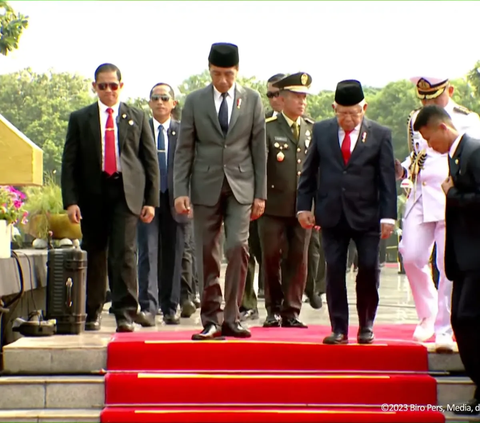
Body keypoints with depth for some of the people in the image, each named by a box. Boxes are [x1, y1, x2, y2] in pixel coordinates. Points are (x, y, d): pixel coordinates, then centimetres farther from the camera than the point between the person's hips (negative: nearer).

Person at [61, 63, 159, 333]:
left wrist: (151, 200, 1)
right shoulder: (80, 119, 10)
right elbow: (69, 163, 6)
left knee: (124, 254, -11)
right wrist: (71, 200, -5)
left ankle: (126, 314, -9)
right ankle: (93, 313, 21)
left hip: (127, 192, -1)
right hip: (92, 196, 1)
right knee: (94, 255, 8)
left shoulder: (137, 118, 11)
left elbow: (151, 161, 9)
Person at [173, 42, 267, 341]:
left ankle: (231, 318, -6)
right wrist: (180, 191, -6)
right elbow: (184, 149, 3)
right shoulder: (195, 101, 3)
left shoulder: (252, 100, 4)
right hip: (206, 187, 1)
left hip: (241, 186, 0)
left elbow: (259, 149, 5)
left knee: (238, 247, -14)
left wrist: (261, 193, 1)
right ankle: (211, 320, 10)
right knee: (208, 256, 3)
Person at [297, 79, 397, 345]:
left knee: (368, 268, -2)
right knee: (334, 271, 1)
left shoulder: (380, 134, -1)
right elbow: (308, 172, 9)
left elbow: (387, 178, -2)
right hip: (331, 214, 2)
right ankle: (339, 329, 8)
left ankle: (366, 326, 15)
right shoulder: (321, 131, 5)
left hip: (366, 215, -1)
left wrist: (388, 216, -7)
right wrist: (304, 206, 3)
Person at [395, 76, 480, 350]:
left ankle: (444, 330, 3)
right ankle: (427, 315, 18)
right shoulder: (415, 120, 14)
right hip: (421, 197, 4)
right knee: (411, 256, -5)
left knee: (449, 264, -5)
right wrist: (403, 170, 3)